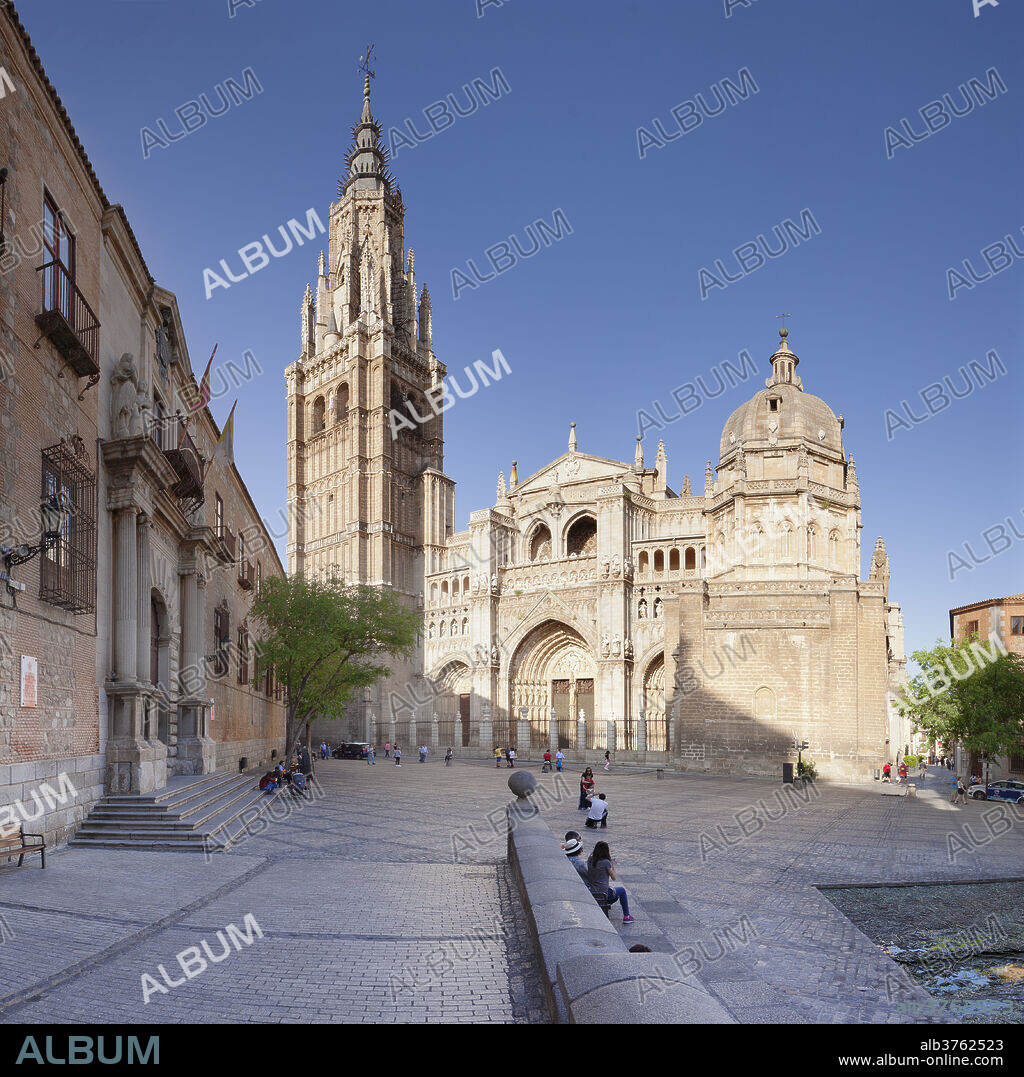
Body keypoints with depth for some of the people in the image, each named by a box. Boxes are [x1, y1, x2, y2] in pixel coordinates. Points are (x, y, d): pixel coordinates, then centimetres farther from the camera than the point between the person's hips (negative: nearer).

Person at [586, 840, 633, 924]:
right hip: (603, 893, -7)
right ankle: (626, 916, 25)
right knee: (622, 890, 22)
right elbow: (613, 878, -7)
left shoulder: (590, 860, 0)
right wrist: (613, 865, 8)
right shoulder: (606, 862, -17)